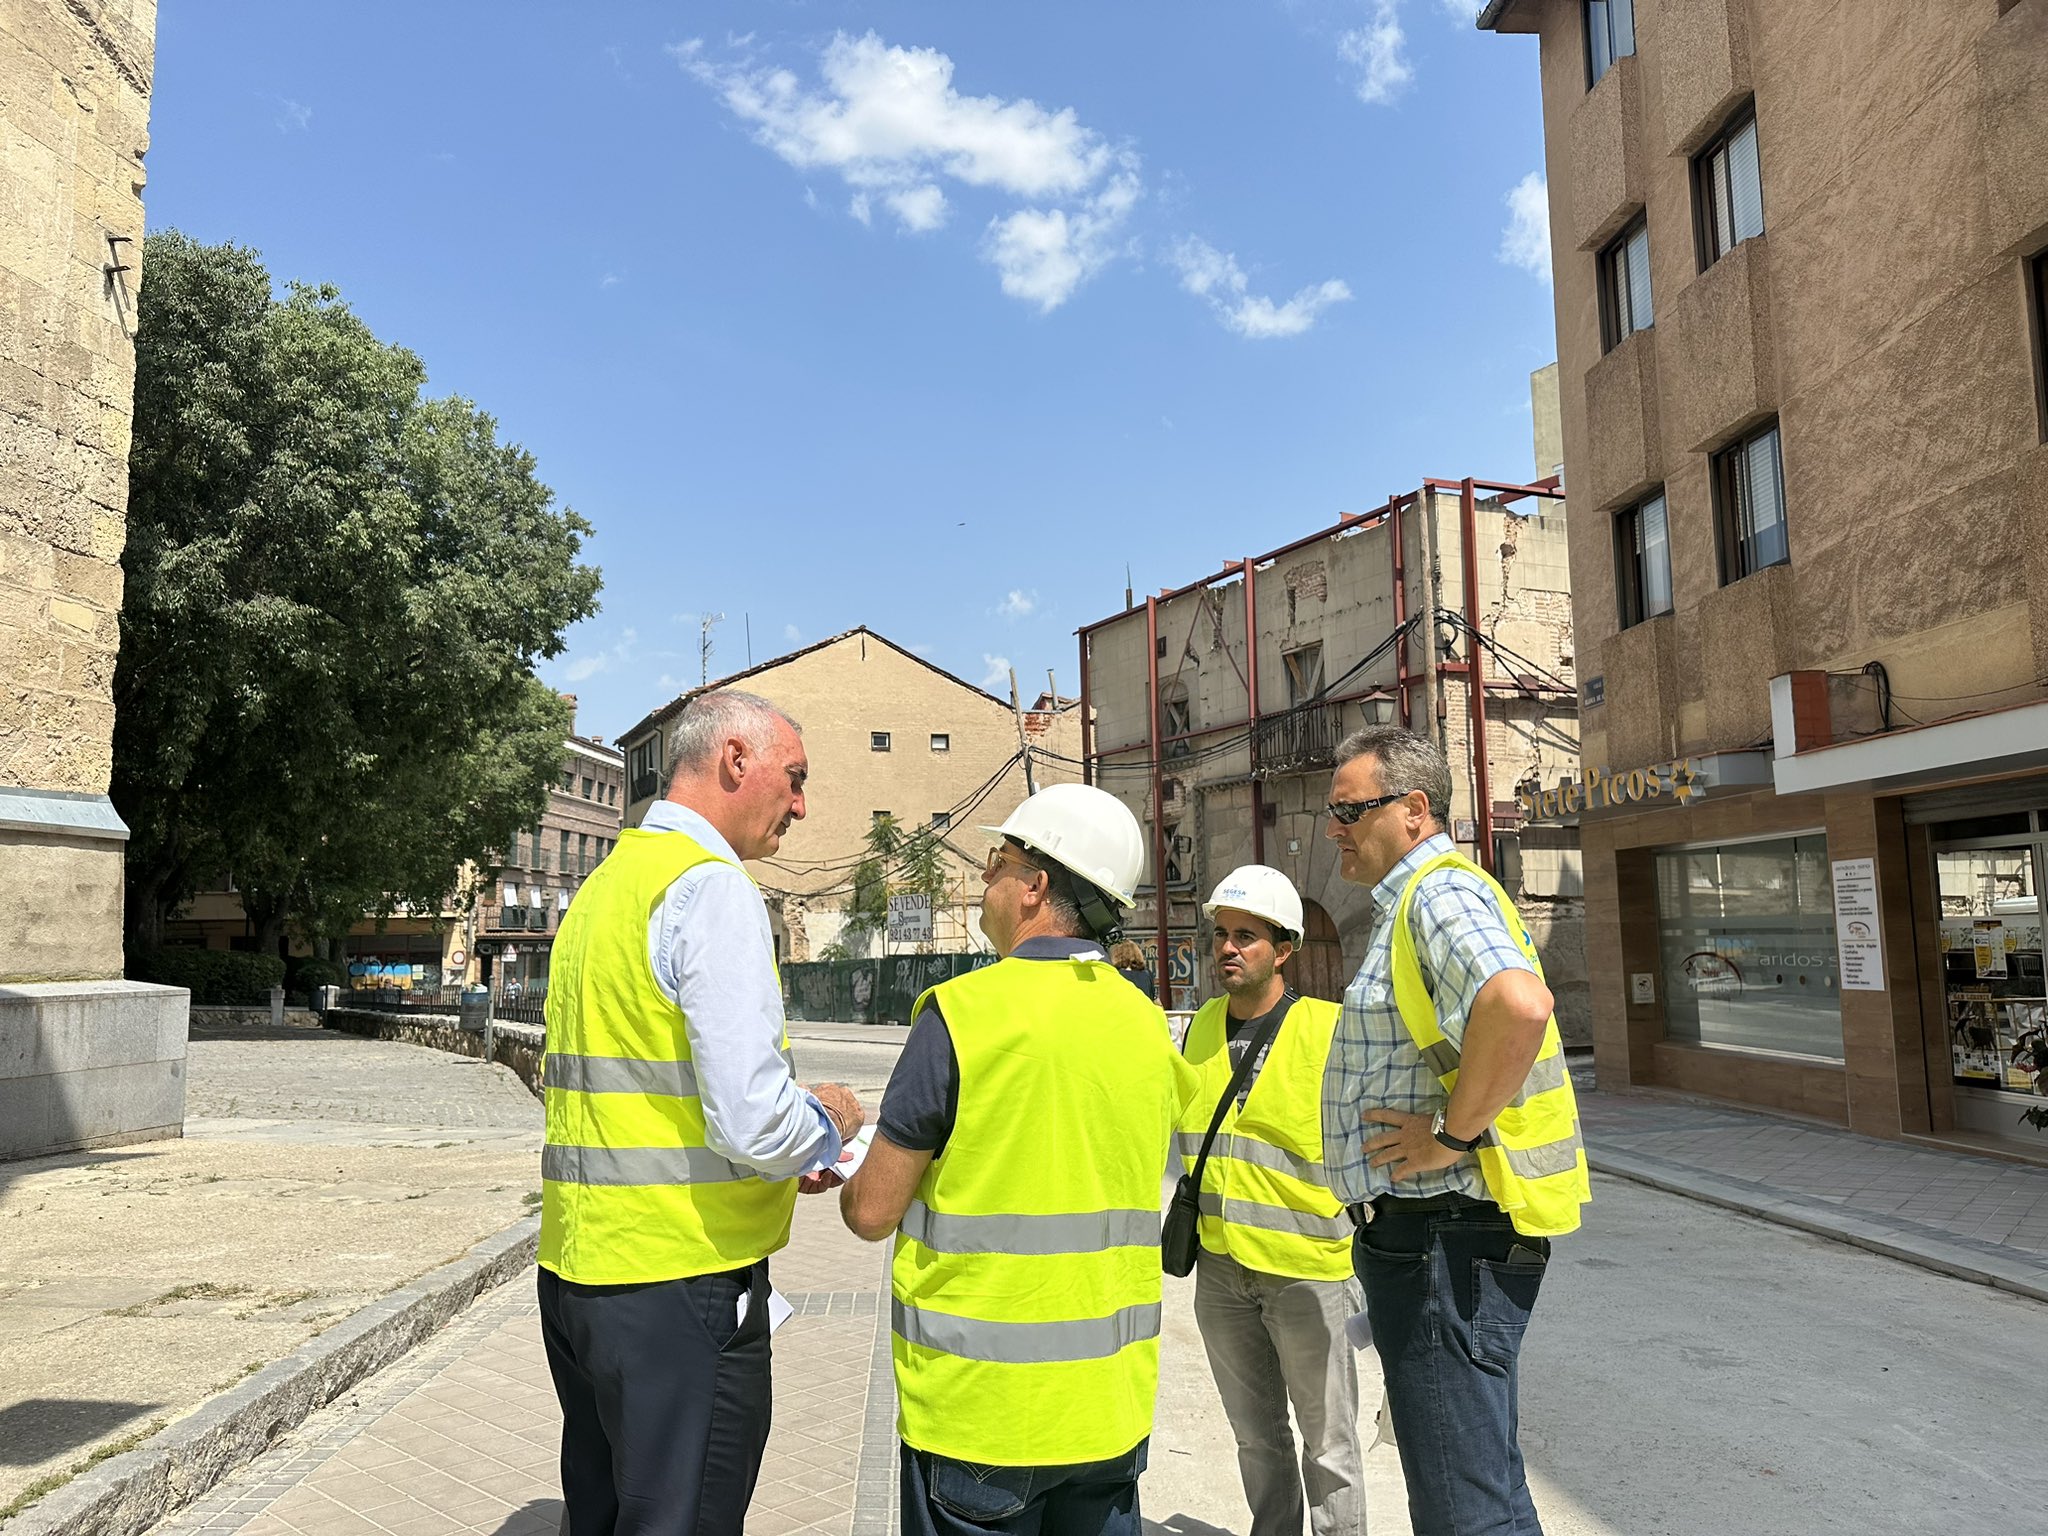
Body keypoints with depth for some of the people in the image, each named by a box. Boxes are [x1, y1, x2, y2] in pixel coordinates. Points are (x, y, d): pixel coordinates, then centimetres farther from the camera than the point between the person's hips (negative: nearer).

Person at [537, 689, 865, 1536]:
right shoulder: (713, 891, -16)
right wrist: (828, 1120, -2)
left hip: (575, 1267, 9)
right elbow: (754, 1123, -24)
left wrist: (784, 1151, 16)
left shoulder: (600, 888, 13)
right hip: (679, 1281, -9)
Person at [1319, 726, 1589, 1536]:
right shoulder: (1412, 902, 16)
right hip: (1427, 1233, 11)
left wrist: (1453, 1136, -28)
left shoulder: (1440, 893, -17)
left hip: (1444, 1237, -11)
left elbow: (1519, 1005, -38)